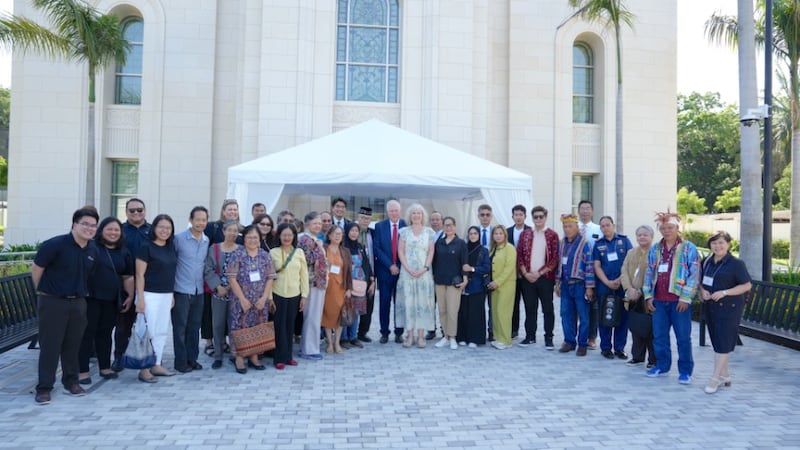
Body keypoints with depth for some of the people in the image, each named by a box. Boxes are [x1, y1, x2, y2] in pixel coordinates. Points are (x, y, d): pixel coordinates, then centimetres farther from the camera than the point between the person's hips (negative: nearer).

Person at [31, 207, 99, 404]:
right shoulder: (55, 244, -14)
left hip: (78, 302, 5)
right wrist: (42, 292, 5)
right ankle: (44, 388, 9)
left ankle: (71, 381, 24)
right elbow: (36, 268, -5)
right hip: (52, 302, -5)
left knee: (73, 344, 11)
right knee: (50, 345, 0)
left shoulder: (93, 250, 4)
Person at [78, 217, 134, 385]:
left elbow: (128, 277, 15)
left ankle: (105, 367, 23)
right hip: (90, 297, -4)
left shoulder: (124, 252, 11)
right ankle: (82, 371, 5)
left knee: (105, 333, 13)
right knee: (87, 333, -1)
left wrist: (130, 295, 7)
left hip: (112, 300, 4)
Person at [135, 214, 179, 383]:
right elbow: (140, 275, -11)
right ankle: (144, 369, 5)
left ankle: (156, 365, 21)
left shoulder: (171, 248, 10)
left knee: (162, 331, 11)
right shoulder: (146, 247, -8)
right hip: (150, 295, -7)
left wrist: (172, 295, 15)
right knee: (149, 332, -4)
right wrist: (140, 298, -15)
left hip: (166, 295, 7)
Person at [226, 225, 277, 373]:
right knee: (240, 328, 0)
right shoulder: (237, 254, -6)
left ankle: (254, 357, 21)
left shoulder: (266, 255, 4)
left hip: (260, 301, 3)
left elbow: (271, 278, 3)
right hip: (241, 300, -3)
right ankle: (239, 358, 11)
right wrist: (243, 299, -12)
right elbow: (232, 279, -10)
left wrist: (264, 298, -6)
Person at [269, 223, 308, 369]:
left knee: (290, 326, 9)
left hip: (294, 295, 2)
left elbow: (304, 275, 5)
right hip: (278, 295, -2)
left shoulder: (299, 252, 3)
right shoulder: (273, 252, -3)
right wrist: (269, 297, -5)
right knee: (279, 326, 1)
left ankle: (288, 356, 20)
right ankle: (279, 358, 10)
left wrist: (304, 295, 1)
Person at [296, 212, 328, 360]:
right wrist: (319, 247, -16)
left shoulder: (315, 240, 14)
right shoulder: (305, 239, -14)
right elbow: (307, 260, -22)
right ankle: (309, 350, 6)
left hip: (319, 282, 9)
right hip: (312, 282, -9)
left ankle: (306, 347, 23)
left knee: (314, 316, 14)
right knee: (312, 316, -3)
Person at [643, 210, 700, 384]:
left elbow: (694, 275, -8)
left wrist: (685, 298, -14)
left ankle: (685, 370, 12)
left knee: (683, 337, 2)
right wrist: (648, 296, 5)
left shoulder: (689, 248, -3)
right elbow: (649, 273, 13)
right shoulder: (655, 249, 12)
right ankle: (662, 365, 23)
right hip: (659, 300, 5)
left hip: (679, 300, -5)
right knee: (659, 335, 10)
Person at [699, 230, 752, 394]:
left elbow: (747, 285, -11)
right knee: (716, 342, 12)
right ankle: (725, 376, 25)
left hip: (729, 308, -7)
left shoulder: (736, 263, -8)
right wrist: (702, 291, -3)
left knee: (723, 343, -5)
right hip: (710, 307, 7)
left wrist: (724, 292, -20)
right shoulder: (707, 262, 10)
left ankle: (716, 378, -1)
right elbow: (701, 281, 19)